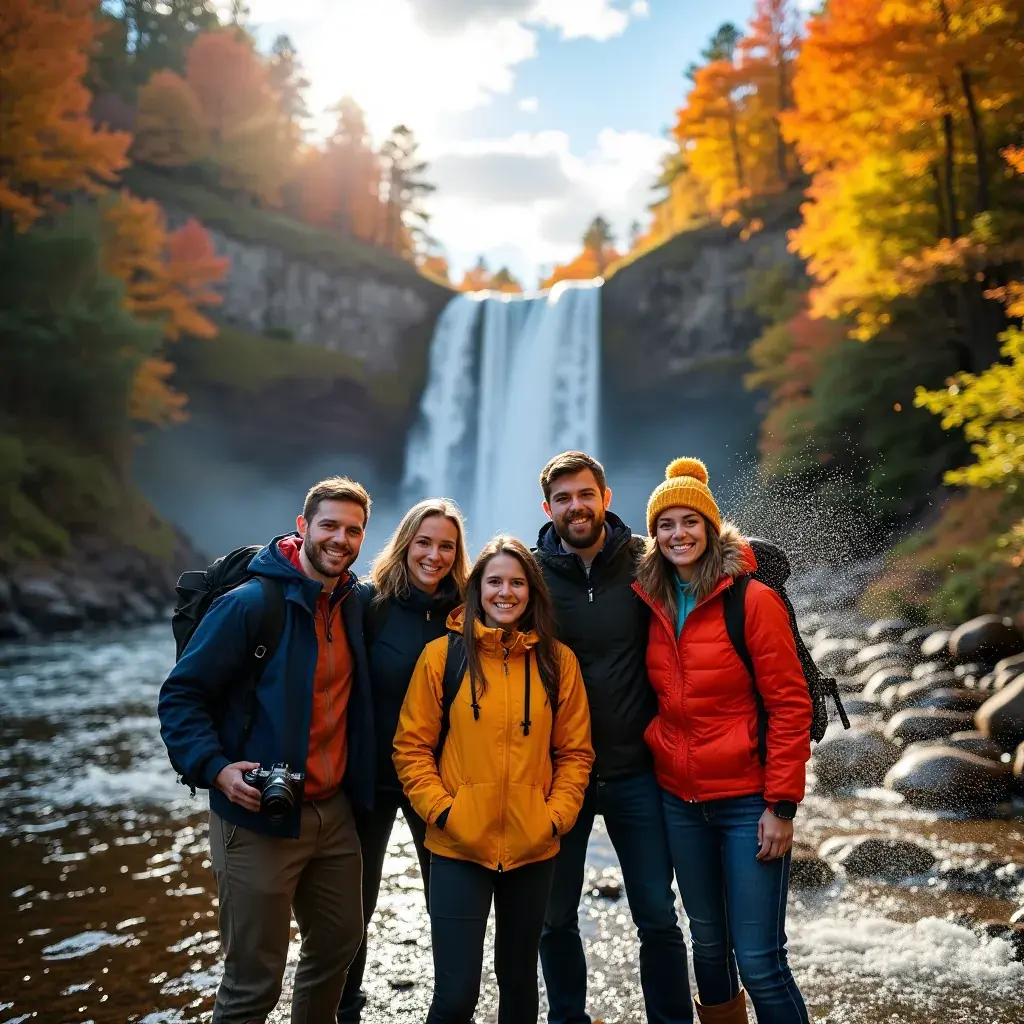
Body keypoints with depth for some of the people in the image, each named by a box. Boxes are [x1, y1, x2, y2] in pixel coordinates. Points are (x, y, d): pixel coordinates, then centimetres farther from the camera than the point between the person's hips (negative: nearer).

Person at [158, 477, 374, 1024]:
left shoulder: (353, 604, 6)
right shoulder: (252, 602, -15)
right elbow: (181, 694, -13)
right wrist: (216, 768, -24)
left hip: (333, 812, 7)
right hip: (259, 819, -6)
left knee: (339, 943, 21)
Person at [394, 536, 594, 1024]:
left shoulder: (557, 660, 2)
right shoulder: (442, 654, -4)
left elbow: (575, 752, 6)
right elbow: (411, 746, -2)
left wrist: (556, 815, -5)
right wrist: (440, 809, -12)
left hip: (532, 849, 3)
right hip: (458, 847, -2)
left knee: (518, 978, 19)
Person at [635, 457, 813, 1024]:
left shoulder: (753, 600, -11)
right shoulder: (652, 605, 4)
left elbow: (789, 706, -12)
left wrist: (782, 805, -13)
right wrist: (656, 756, 6)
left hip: (747, 800, -5)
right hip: (679, 798, 5)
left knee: (759, 961, -2)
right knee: (707, 941, 18)